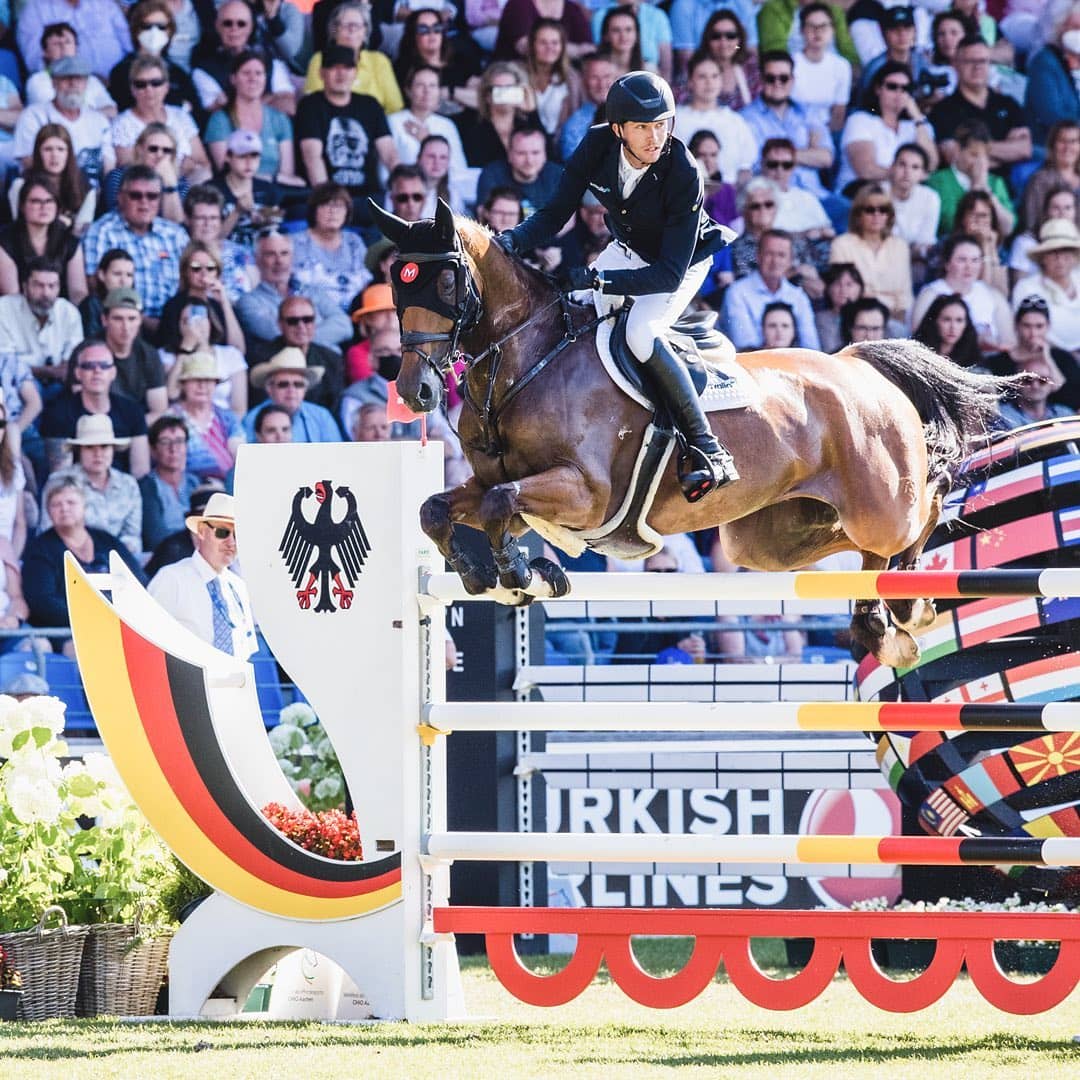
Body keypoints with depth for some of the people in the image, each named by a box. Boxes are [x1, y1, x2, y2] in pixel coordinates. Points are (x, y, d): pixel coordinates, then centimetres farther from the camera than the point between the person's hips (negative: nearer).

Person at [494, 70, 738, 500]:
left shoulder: (684, 175, -36)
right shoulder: (597, 147, -24)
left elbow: (670, 273, -36)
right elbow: (556, 214, -12)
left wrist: (599, 279, -46)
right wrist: (512, 240, -33)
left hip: (686, 258, -6)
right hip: (629, 250, 6)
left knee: (641, 332, -29)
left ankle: (707, 450, -25)